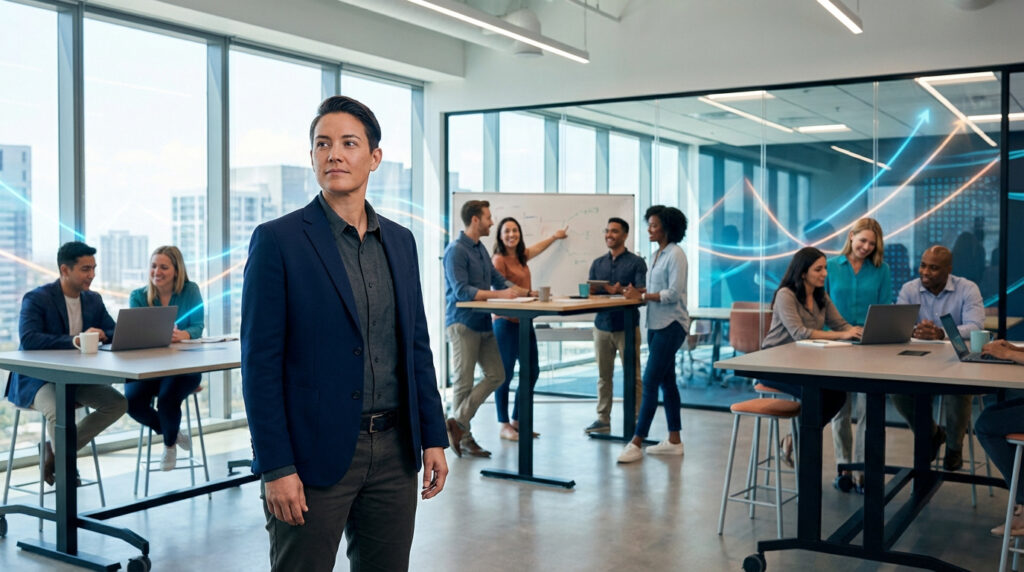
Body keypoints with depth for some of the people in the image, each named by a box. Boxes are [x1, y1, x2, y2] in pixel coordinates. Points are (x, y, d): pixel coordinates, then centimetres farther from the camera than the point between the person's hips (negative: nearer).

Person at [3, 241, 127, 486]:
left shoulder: (94, 300, 7)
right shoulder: (36, 299, -13)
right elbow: (28, 339, -28)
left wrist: (102, 335, -20)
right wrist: (76, 340, -36)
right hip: (37, 378, -6)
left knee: (118, 403, -12)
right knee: (59, 410, -35)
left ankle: (56, 450, 4)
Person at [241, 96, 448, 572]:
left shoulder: (400, 241, 10)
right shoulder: (277, 240, -7)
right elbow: (260, 362, -9)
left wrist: (432, 436, 8)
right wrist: (275, 467, -13)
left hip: (394, 451, 5)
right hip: (315, 452, -5)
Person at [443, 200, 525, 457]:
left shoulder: (481, 249, 15)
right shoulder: (456, 250, -13)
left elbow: (498, 279, 17)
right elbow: (461, 291, -21)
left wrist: (517, 291, -1)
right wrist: (498, 294, -24)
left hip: (483, 323, 9)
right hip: (463, 323, -9)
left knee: (496, 375, 7)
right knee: (463, 382, 0)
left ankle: (458, 421, 9)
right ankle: (464, 436, 10)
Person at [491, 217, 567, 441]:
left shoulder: (521, 256, 12)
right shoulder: (499, 259, -10)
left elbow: (537, 248, 34)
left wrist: (555, 236, 49)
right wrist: (527, 293, -22)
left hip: (524, 321, 9)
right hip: (506, 322, -9)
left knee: (532, 371, 11)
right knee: (505, 374, -3)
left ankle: (517, 420, 23)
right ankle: (504, 425, 7)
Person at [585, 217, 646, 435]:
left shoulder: (636, 262, 0)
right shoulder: (598, 263, 14)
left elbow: (641, 293, -9)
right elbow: (590, 291, 10)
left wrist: (619, 291, -25)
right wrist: (590, 291, -14)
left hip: (626, 326, -4)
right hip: (602, 325, 4)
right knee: (603, 375, 8)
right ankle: (603, 419, 14)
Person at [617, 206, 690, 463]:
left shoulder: (675, 255, -12)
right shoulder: (658, 254, 14)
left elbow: (673, 294, -19)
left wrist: (641, 296, -19)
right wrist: (636, 291, 0)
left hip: (671, 325, -9)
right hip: (657, 324, 9)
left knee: (650, 381, -9)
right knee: (666, 381, 12)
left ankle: (636, 443, -7)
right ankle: (674, 441, 20)